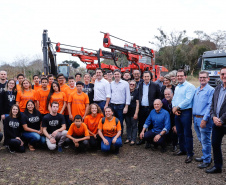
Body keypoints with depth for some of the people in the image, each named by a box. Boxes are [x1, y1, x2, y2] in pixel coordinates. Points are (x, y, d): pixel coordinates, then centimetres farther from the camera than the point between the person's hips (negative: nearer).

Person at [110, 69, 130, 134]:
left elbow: (128, 96, -3)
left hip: (121, 106, -3)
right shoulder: (111, 83, 10)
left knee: (120, 123, 2)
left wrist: (126, 107, -8)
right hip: (112, 105, 3)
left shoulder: (125, 83, -1)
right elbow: (109, 94, 13)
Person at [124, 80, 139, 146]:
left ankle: (133, 139, 10)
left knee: (134, 126, 3)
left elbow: (137, 103, -5)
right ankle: (128, 138, 22)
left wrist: (136, 113, -11)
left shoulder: (136, 92, -3)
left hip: (133, 112, -4)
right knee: (128, 125, 12)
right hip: (127, 111, 4)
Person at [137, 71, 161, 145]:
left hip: (150, 108, -3)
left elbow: (158, 97, 2)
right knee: (140, 124, 9)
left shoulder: (155, 85, 0)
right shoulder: (140, 85, 9)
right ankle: (141, 139, 23)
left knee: (150, 125, 4)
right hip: (141, 108, 3)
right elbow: (137, 96, 12)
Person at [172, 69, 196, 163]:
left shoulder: (190, 86, -9)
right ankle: (182, 150, 30)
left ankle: (190, 154, 5)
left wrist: (177, 107, -14)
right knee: (180, 133, 16)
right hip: (177, 113, 8)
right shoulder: (177, 87, 17)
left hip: (186, 112, -8)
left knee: (187, 134, -4)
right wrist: (174, 108, -3)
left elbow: (188, 100, -18)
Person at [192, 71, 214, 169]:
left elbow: (210, 106, -15)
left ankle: (207, 161, 12)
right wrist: (194, 117, 13)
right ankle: (205, 156, 32)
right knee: (201, 140, 17)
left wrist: (205, 119, -20)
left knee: (205, 141, 0)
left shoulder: (211, 90, -9)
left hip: (204, 119, -7)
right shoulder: (196, 90, 15)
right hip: (196, 118, 7)